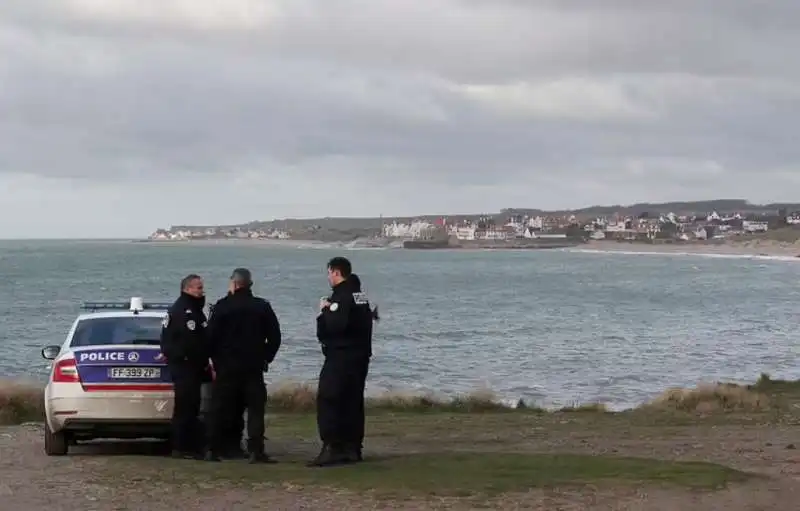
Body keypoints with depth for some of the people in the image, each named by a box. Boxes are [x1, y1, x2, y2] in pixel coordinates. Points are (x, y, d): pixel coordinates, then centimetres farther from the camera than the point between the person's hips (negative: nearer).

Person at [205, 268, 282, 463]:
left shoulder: (223, 306, -5)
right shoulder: (263, 307, 3)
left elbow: (212, 337, -6)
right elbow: (274, 337, 5)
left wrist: (215, 360, 5)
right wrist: (266, 358, 12)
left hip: (227, 366, -1)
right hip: (254, 367, 1)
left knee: (220, 410, 6)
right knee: (255, 409, 2)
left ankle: (214, 450, 6)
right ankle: (256, 451, -6)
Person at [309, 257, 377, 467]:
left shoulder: (341, 297, -15)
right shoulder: (360, 295, 15)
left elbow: (334, 325, -27)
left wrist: (325, 310, -10)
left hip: (340, 358, -10)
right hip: (360, 355, 10)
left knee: (327, 400, -9)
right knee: (353, 401, 13)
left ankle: (332, 447, -16)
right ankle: (352, 447, 15)